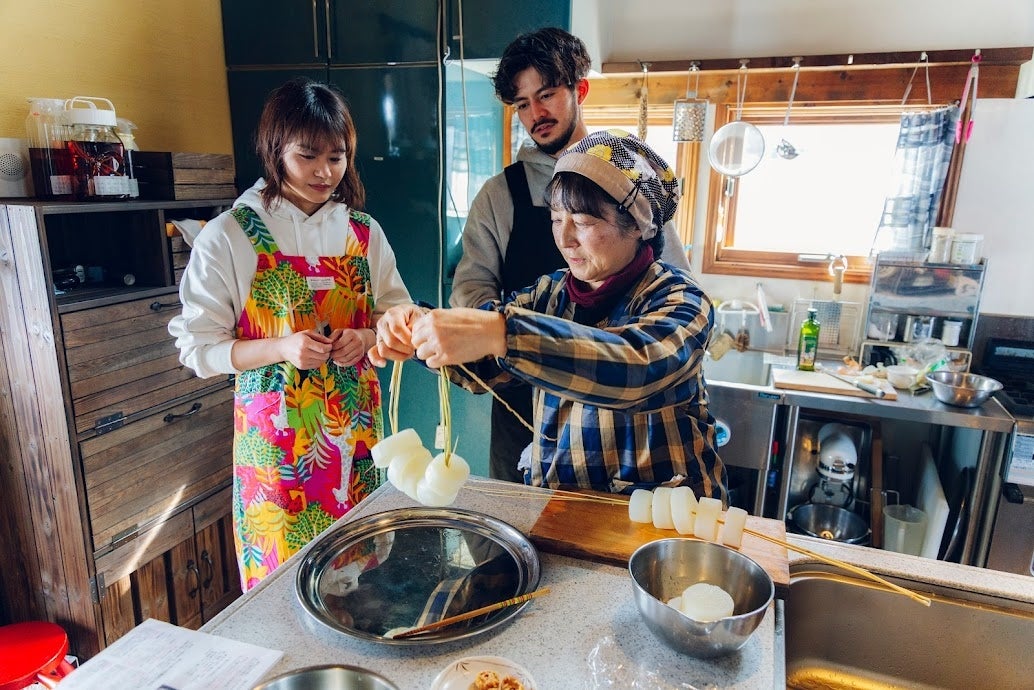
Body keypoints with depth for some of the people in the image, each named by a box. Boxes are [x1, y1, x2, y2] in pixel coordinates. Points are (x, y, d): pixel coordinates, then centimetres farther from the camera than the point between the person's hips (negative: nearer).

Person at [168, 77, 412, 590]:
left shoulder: (363, 232, 4)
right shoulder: (228, 236, -7)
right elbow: (197, 345, -6)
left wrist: (365, 339, -12)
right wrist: (280, 347, -21)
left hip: (355, 426, 3)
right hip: (275, 432, -3)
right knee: (280, 574, 9)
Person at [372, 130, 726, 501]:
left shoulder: (678, 299, -10)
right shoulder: (551, 292, 6)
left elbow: (639, 367, -31)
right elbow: (480, 365, -2)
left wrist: (500, 333, -41)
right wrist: (422, 328, -21)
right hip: (556, 501, 4)